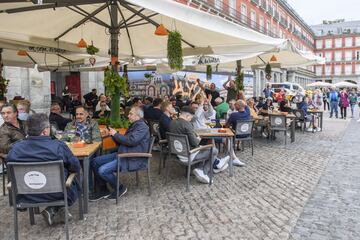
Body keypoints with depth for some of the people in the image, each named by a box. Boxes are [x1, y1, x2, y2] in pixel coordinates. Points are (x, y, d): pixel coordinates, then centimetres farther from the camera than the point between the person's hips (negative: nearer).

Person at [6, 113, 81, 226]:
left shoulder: (15, 148, -12)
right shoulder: (58, 146, -23)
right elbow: (76, 168, -12)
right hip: (56, 194, -5)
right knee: (76, 184, 24)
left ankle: (53, 210, 17)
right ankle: (54, 210, 7)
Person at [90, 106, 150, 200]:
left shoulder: (142, 127, -10)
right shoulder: (133, 125, 20)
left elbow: (131, 141, -24)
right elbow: (122, 142, 23)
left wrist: (116, 134, -12)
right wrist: (112, 134, 8)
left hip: (133, 159, -10)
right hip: (122, 154, 10)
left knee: (103, 171, -22)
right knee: (95, 162, 3)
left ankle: (120, 189, 1)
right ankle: (102, 190, 12)